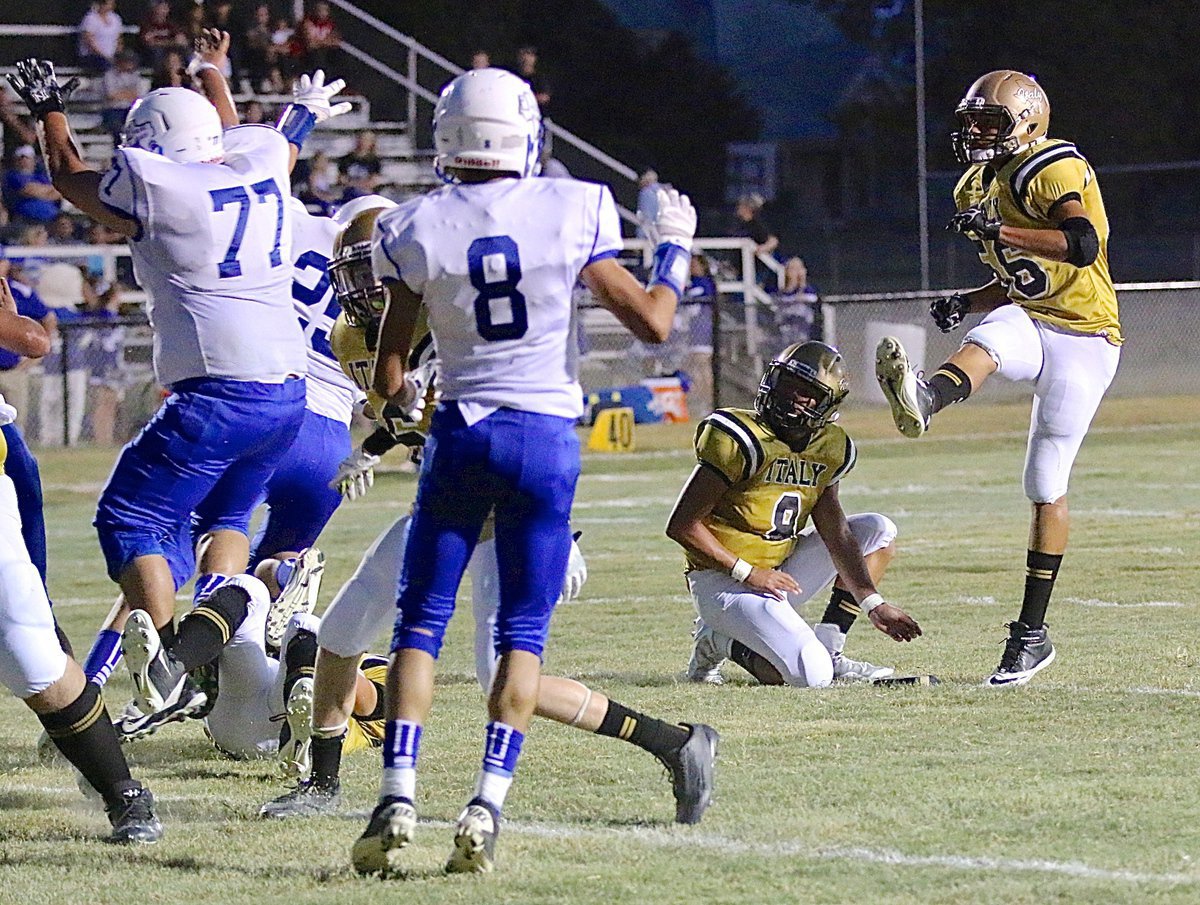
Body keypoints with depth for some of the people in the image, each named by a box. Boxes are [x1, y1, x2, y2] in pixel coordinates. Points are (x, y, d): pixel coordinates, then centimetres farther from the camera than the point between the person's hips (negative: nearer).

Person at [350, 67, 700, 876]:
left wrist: (402, 396, 25)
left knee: (421, 624, 7)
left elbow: (389, 377, 2)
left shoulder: (414, 230, -3)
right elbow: (652, 322, -1)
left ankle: (399, 800, -6)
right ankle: (487, 808, -5)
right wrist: (677, 248, 16)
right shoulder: (573, 212, -6)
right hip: (546, 437, 0)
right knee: (523, 632, 5)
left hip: (461, 434, 0)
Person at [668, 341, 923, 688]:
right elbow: (681, 526, -18)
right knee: (811, 676, -25)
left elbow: (836, 533, 6)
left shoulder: (829, 448, 4)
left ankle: (830, 650, 5)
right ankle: (720, 642, 1)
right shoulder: (743, 441, -18)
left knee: (877, 532, 10)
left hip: (778, 573, 8)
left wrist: (873, 604, -3)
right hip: (724, 582, -8)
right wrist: (747, 574, -20)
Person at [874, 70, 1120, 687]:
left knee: (1046, 486, -4)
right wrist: (967, 302, 3)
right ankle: (922, 401, -66)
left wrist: (1000, 231, -34)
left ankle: (1031, 634, 3)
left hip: (1083, 340, -6)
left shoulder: (1053, 169, -13)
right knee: (987, 338, -31)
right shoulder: (979, 188, 14)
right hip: (1029, 324, 6)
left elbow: (1083, 244, -30)